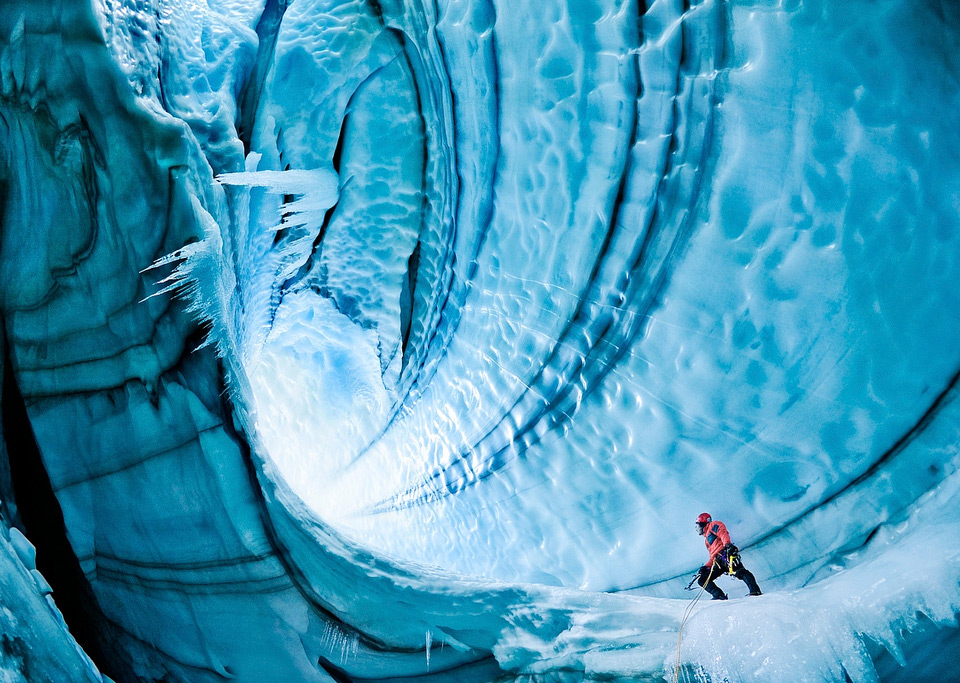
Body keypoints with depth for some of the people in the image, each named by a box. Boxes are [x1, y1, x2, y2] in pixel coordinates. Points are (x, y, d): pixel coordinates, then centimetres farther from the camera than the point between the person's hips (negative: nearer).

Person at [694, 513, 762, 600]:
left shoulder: (713, 525, 17)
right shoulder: (707, 539, 40)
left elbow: (723, 533, -5)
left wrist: (727, 543, -25)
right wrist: (705, 567, 21)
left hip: (725, 553, -9)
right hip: (718, 561, 9)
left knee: (740, 572, -29)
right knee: (702, 580, 1)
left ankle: (755, 591, -39)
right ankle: (720, 596, -14)